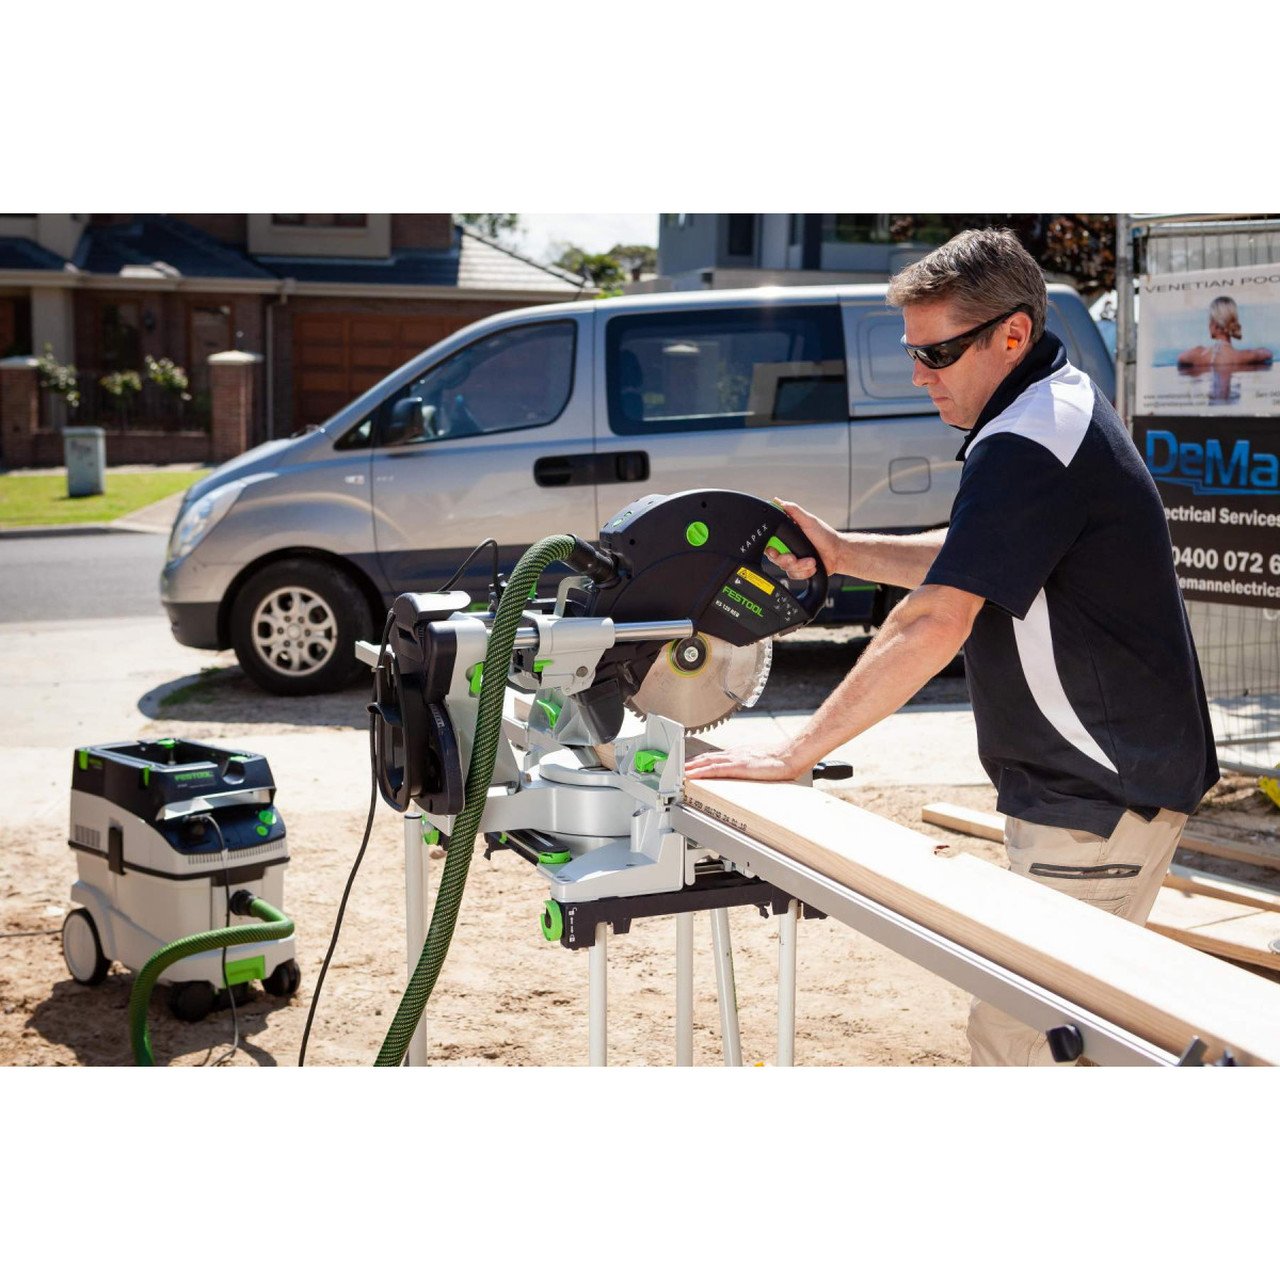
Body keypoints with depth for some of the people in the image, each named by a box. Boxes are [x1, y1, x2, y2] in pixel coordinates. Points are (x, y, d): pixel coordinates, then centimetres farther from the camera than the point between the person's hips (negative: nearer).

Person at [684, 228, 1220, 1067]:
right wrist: (844, 554, 6)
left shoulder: (1024, 445, -21)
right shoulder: (1065, 404, 13)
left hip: (1101, 798, -11)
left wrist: (796, 754, -22)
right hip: (1107, 777, 11)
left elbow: (935, 625, -27)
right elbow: (971, 561, 20)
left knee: (1017, 1035, -7)